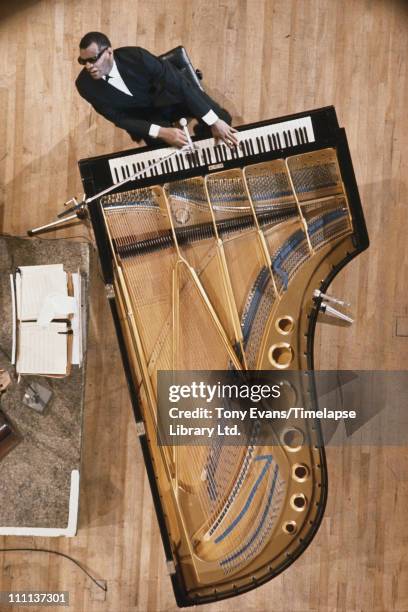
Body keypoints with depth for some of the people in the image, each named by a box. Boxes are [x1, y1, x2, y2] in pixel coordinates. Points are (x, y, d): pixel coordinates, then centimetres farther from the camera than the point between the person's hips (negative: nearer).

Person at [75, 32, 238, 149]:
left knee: (221, 118, -17)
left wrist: (215, 122, -34)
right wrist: (160, 132, -32)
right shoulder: (85, 84, -23)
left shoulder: (136, 56, -31)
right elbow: (119, 119, -17)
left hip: (169, 94, -1)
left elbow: (179, 83, -30)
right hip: (144, 115, 1)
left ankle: (202, 134, 16)